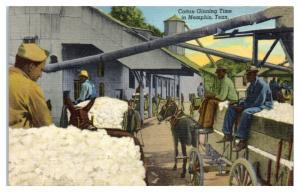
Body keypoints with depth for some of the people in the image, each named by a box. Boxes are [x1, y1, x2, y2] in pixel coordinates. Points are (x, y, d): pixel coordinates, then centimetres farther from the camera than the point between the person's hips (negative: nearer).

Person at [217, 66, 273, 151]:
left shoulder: (262, 84, -20)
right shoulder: (252, 84, 7)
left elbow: (260, 102, -25)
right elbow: (248, 99, 14)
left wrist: (243, 107, -21)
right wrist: (241, 105, -5)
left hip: (264, 105, -10)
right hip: (253, 104, 10)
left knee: (246, 112, -39)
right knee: (231, 108, 0)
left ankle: (242, 141, -31)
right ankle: (228, 135, -5)